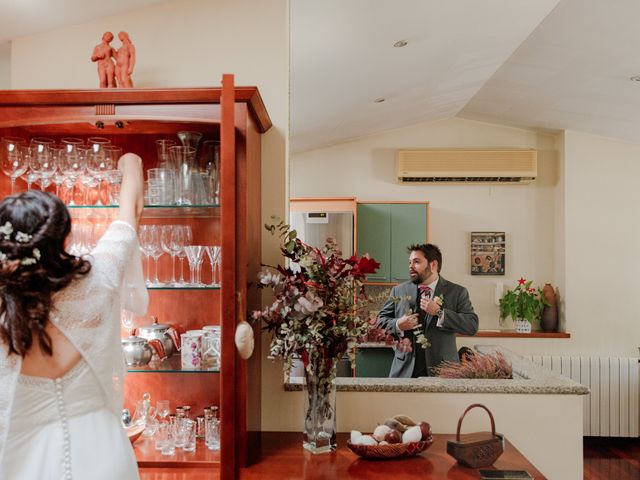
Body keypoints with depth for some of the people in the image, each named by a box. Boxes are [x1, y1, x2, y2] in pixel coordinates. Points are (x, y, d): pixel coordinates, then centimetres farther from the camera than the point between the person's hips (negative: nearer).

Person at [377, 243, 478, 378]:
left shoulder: (457, 292, 0)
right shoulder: (398, 291, 7)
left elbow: (472, 326, -10)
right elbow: (381, 319, 11)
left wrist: (439, 312, -17)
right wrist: (398, 325, -10)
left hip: (442, 368, -1)